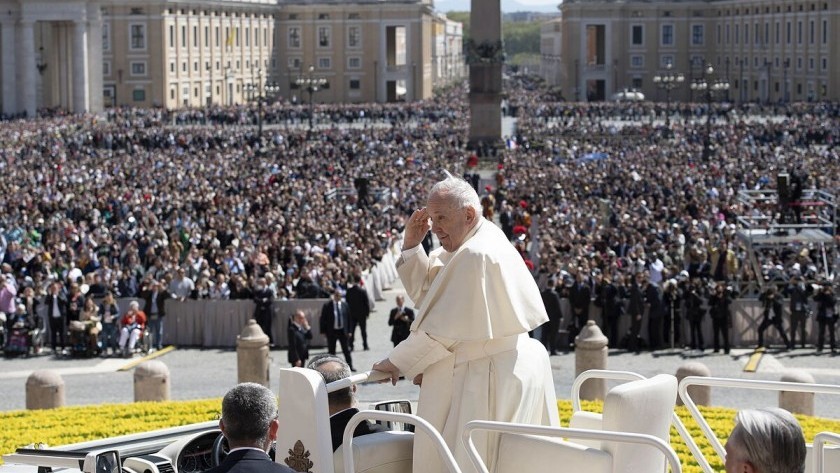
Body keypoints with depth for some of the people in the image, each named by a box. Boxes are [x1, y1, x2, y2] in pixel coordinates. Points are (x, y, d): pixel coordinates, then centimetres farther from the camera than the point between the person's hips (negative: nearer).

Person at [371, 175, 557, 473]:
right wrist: (412, 244, 1)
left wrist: (397, 363, -8)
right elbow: (427, 293, 14)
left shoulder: (475, 256, -22)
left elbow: (443, 328, -19)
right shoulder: (476, 241, 9)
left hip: (490, 377, -11)